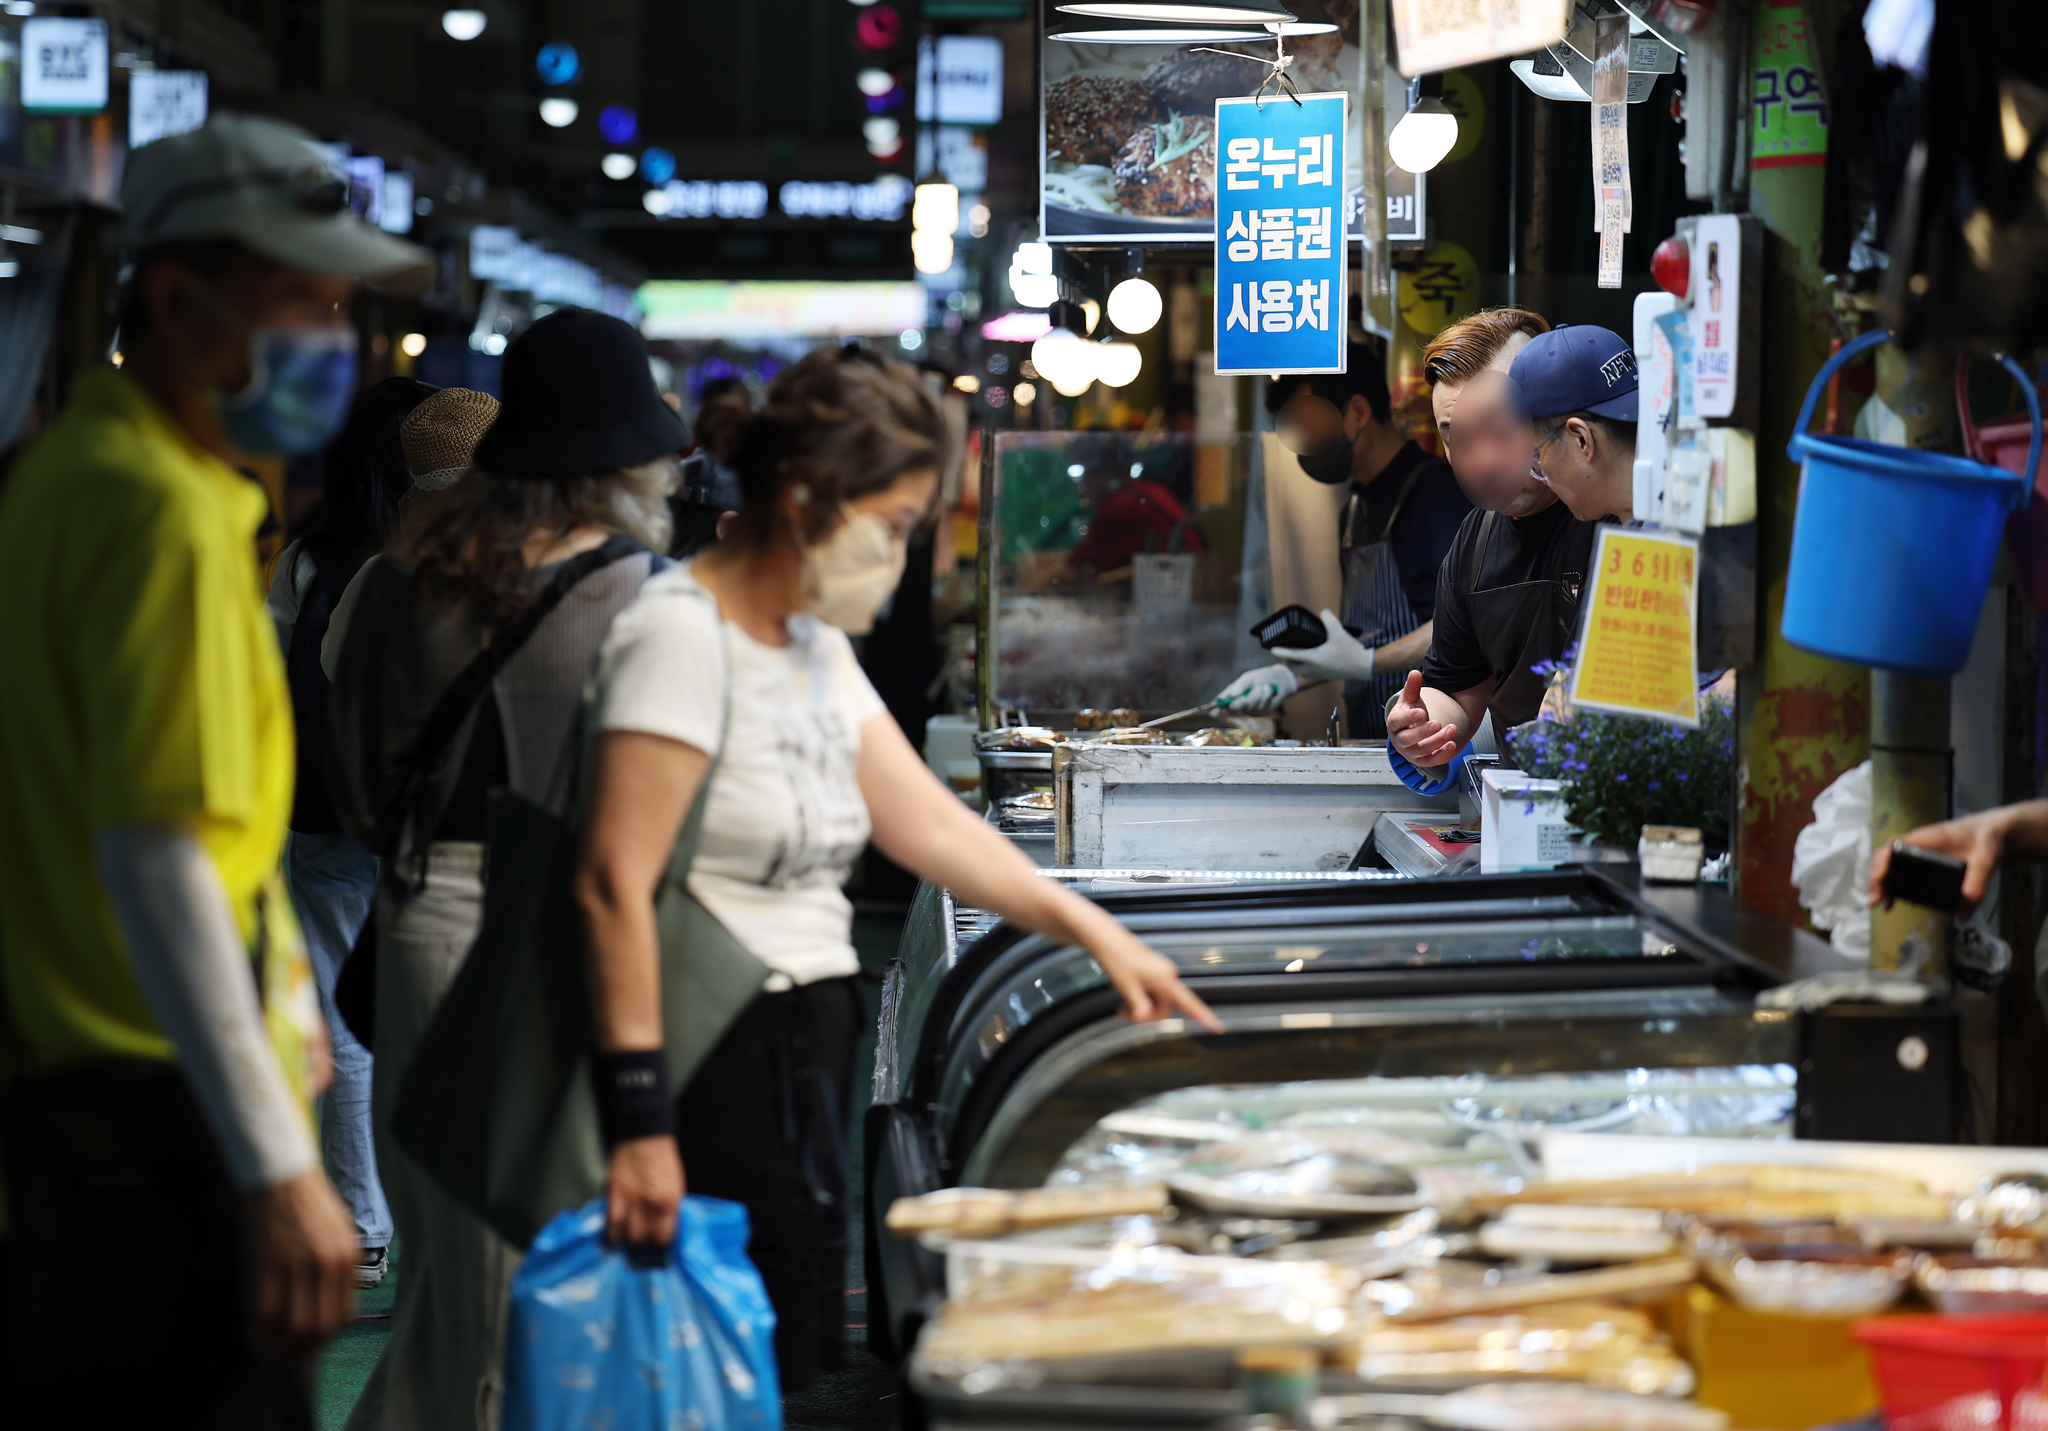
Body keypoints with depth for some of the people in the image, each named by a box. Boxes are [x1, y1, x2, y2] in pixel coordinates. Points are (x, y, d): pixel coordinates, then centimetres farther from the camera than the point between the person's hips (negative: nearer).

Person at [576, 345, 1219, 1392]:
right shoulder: (684, 636, -14)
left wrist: (1094, 931, 9)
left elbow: (930, 823, 18)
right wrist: (639, 1123, -26)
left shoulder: (816, 648, 15)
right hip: (720, 1065, -9)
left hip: (804, 1058, 9)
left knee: (786, 1374, 9)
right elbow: (615, 884, -21)